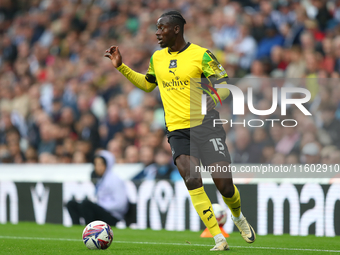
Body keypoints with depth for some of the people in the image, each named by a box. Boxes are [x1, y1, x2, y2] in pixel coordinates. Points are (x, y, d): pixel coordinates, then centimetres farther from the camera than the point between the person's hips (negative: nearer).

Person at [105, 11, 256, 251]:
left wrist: (213, 99, -24)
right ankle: (219, 239, -14)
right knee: (192, 180, -17)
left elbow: (224, 87, -3)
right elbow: (147, 84, 29)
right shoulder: (157, 58, 12)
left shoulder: (201, 55, -5)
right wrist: (121, 67, 21)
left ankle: (239, 217, 26)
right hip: (177, 130, 3)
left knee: (223, 182, -9)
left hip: (205, 125, -3)